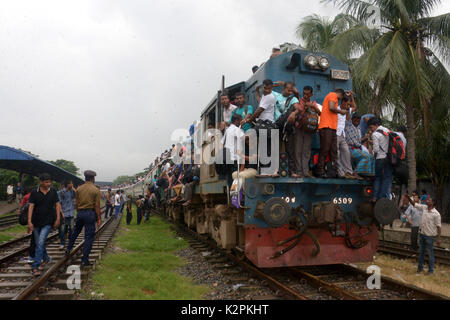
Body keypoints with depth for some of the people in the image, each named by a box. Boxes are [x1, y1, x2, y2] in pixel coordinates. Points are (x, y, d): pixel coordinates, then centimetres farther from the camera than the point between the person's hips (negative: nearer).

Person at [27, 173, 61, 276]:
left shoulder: (53, 192, 0)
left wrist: (58, 219, -3)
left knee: (41, 243, -12)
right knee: (38, 243, 14)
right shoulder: (34, 193, -4)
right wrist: (29, 222, -16)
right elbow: (31, 207, -8)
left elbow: (57, 205, 3)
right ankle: (46, 258, 38)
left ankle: (35, 267, -6)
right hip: (36, 222, 2)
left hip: (48, 222, -1)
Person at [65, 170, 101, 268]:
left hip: (80, 213, 5)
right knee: (89, 237, 1)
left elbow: (77, 203, 8)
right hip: (90, 213, -5)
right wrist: (99, 218, -4)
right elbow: (97, 206, -10)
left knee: (75, 231, 27)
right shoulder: (96, 190, -8)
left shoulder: (79, 189, 5)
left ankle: (68, 250, 39)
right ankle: (85, 261, 3)